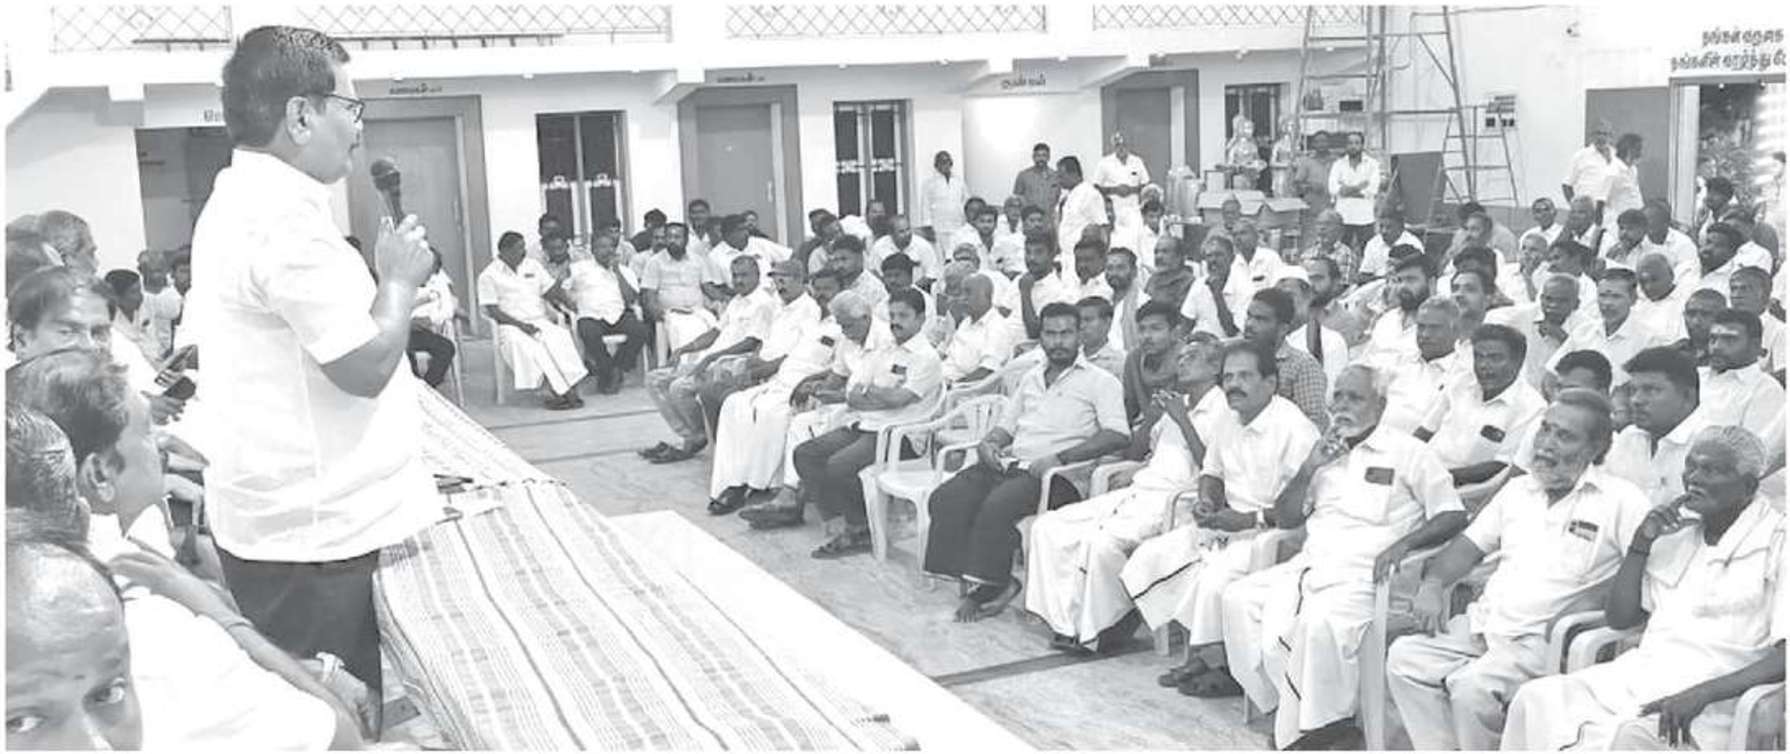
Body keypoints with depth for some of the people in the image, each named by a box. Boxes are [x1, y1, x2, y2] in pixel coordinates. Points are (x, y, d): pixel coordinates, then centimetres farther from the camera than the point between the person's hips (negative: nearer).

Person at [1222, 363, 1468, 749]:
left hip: (1364, 574, -7)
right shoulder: (1326, 451, 22)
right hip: (1310, 565, 7)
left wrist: (1403, 544, -18)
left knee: (1321, 620, -35)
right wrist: (1309, 469, 2)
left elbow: (1453, 515, -2)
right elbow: (1285, 518, 18)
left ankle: (1324, 725, -17)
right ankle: (1288, 709, -9)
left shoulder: (1408, 452, 3)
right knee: (1239, 598, -13)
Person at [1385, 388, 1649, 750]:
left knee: (1472, 686, -29)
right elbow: (1470, 544, 20)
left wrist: (1584, 608, -22)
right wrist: (1433, 584, 1)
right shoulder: (1518, 489, 18)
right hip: (1485, 624, 7)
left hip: (1545, 639, -7)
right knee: (1405, 655, -12)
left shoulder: (1620, 500, -3)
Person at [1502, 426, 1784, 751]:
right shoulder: (1678, 528, 17)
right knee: (1534, 699, -16)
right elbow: (1618, 619, 16)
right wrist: (1641, 542, 3)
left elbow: (1782, 657, -16)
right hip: (1638, 672, 7)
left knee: (1624, 734, -35)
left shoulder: (1775, 540, -5)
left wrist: (1702, 693, -25)